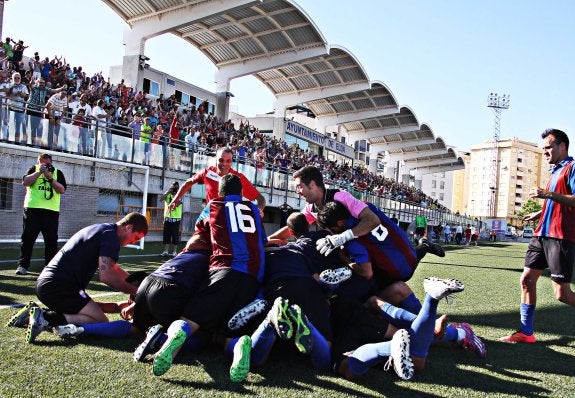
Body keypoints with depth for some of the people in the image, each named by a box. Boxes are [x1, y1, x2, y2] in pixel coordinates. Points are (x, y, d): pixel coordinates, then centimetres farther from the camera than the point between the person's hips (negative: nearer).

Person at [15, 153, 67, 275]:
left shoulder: (57, 172, 11)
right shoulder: (33, 170, 12)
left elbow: (62, 190, -1)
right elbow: (25, 182, -5)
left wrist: (50, 178, -11)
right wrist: (39, 172, -11)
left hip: (51, 211, 1)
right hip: (32, 210, -1)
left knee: (51, 240, 2)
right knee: (28, 238, 0)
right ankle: (22, 265, 5)